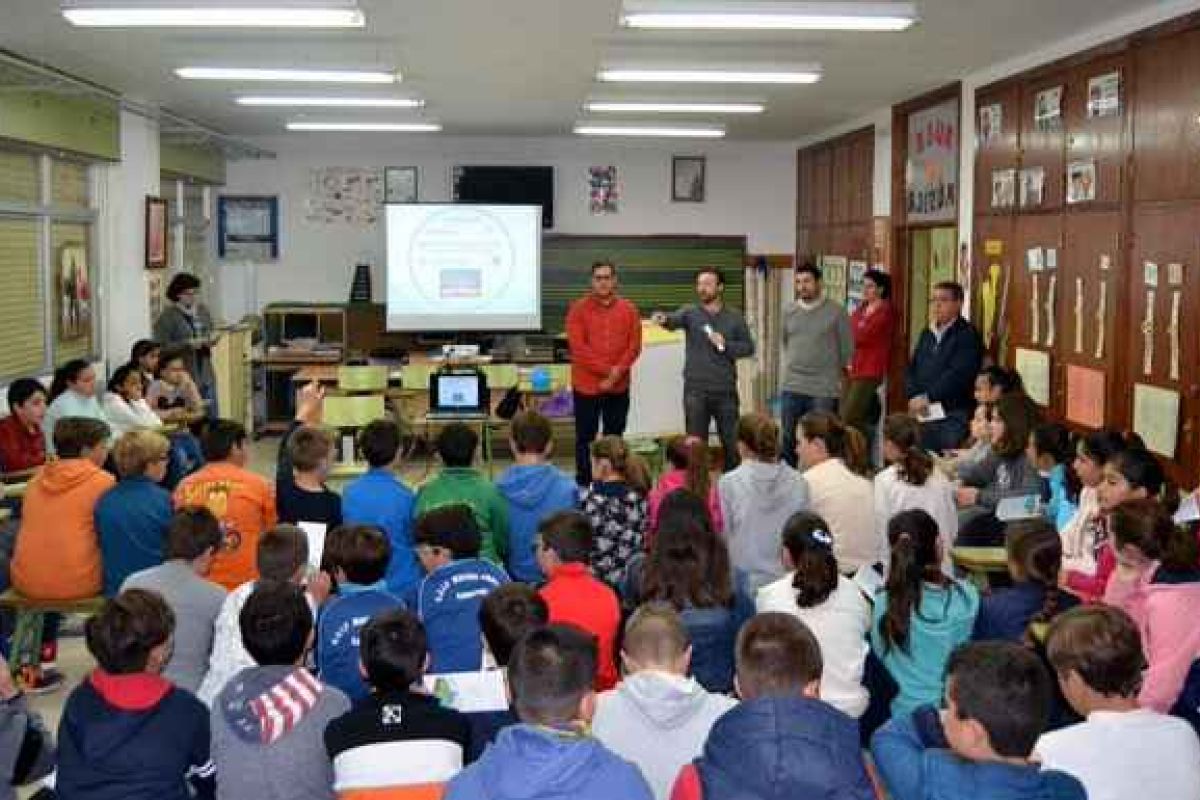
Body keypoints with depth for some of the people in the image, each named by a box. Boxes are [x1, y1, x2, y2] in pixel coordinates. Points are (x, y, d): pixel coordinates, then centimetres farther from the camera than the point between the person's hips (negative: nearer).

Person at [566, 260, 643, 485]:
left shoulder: (628, 309, 5)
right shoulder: (579, 308, -3)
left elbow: (634, 345, 0)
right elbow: (578, 346, -11)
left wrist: (617, 371, -13)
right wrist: (606, 370, -16)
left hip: (619, 386, 3)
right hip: (587, 385, -2)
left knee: (614, 437, 10)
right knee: (585, 437, 4)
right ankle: (584, 484, 11)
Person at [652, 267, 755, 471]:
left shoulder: (734, 317, 6)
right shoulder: (690, 313, 2)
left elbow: (749, 347, 8)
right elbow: (675, 320, -20)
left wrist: (726, 345, -10)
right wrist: (664, 319, -44)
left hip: (726, 391, 1)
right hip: (695, 390, -1)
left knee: (732, 443, 8)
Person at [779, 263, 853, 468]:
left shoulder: (836, 312, -3)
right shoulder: (789, 312, 9)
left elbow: (847, 349, 3)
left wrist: (833, 373, 10)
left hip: (824, 389, -4)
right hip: (791, 387, 4)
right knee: (788, 440, 7)